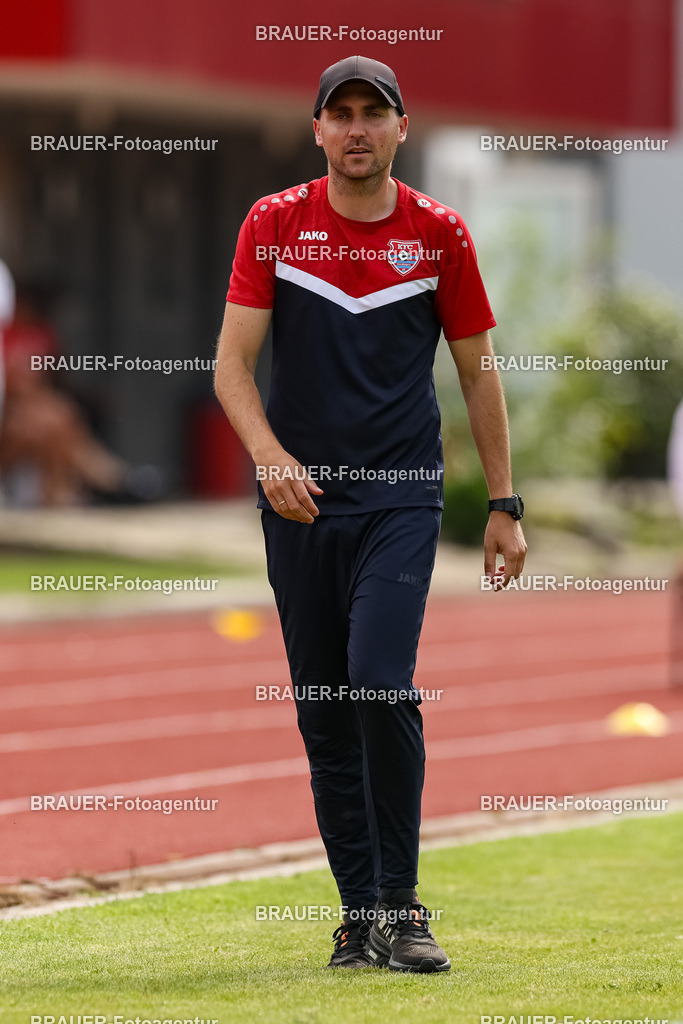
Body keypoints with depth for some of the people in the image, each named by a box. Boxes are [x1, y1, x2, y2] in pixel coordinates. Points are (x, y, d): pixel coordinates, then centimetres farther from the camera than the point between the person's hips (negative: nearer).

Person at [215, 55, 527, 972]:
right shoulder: (273, 224, 2)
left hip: (403, 494, -2)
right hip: (298, 498, 2)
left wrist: (504, 504, 7)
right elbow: (233, 363, -3)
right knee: (322, 711, 4)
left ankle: (400, 903, -7)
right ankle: (359, 913, 14)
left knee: (381, 682, -18)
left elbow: (478, 373, 9)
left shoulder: (440, 233, 1)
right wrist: (270, 456, -21)